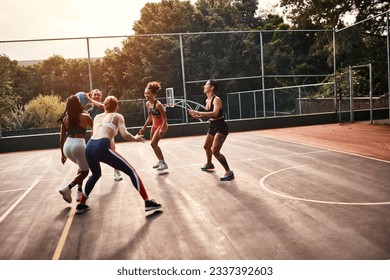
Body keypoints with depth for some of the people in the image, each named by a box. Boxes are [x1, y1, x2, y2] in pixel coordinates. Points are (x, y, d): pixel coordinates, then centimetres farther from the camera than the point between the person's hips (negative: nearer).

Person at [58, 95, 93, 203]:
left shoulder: (65, 118, 12)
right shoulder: (85, 116, 3)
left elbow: (62, 138, 14)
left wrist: (62, 154, 23)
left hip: (67, 146, 5)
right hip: (78, 145, -5)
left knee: (82, 167, 28)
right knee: (85, 171, 12)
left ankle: (79, 192, 21)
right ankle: (67, 188, -8)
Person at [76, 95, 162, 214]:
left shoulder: (97, 117, 28)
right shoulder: (117, 116, 13)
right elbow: (125, 135, -1)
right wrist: (135, 138, 17)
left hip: (89, 148, 6)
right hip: (102, 148, -6)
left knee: (95, 175, 34)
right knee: (131, 172, 3)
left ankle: (81, 205, 38)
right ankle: (148, 202, -3)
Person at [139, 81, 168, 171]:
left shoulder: (158, 104, -24)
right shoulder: (147, 104, -1)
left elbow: (164, 118, -20)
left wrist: (161, 129, -30)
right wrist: (144, 127, 13)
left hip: (162, 125, -9)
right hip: (155, 125, 9)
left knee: (153, 143, -17)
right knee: (153, 144, 16)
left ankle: (164, 163, -9)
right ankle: (160, 161, 35)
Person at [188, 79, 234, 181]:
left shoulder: (216, 99, -21)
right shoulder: (207, 100, 6)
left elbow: (215, 113, -38)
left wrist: (199, 113, -36)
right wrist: (198, 116, 2)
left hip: (220, 127, -10)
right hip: (212, 126, 10)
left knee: (215, 151, -18)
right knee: (206, 146, 25)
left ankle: (229, 172, -7)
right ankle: (209, 165, 52)